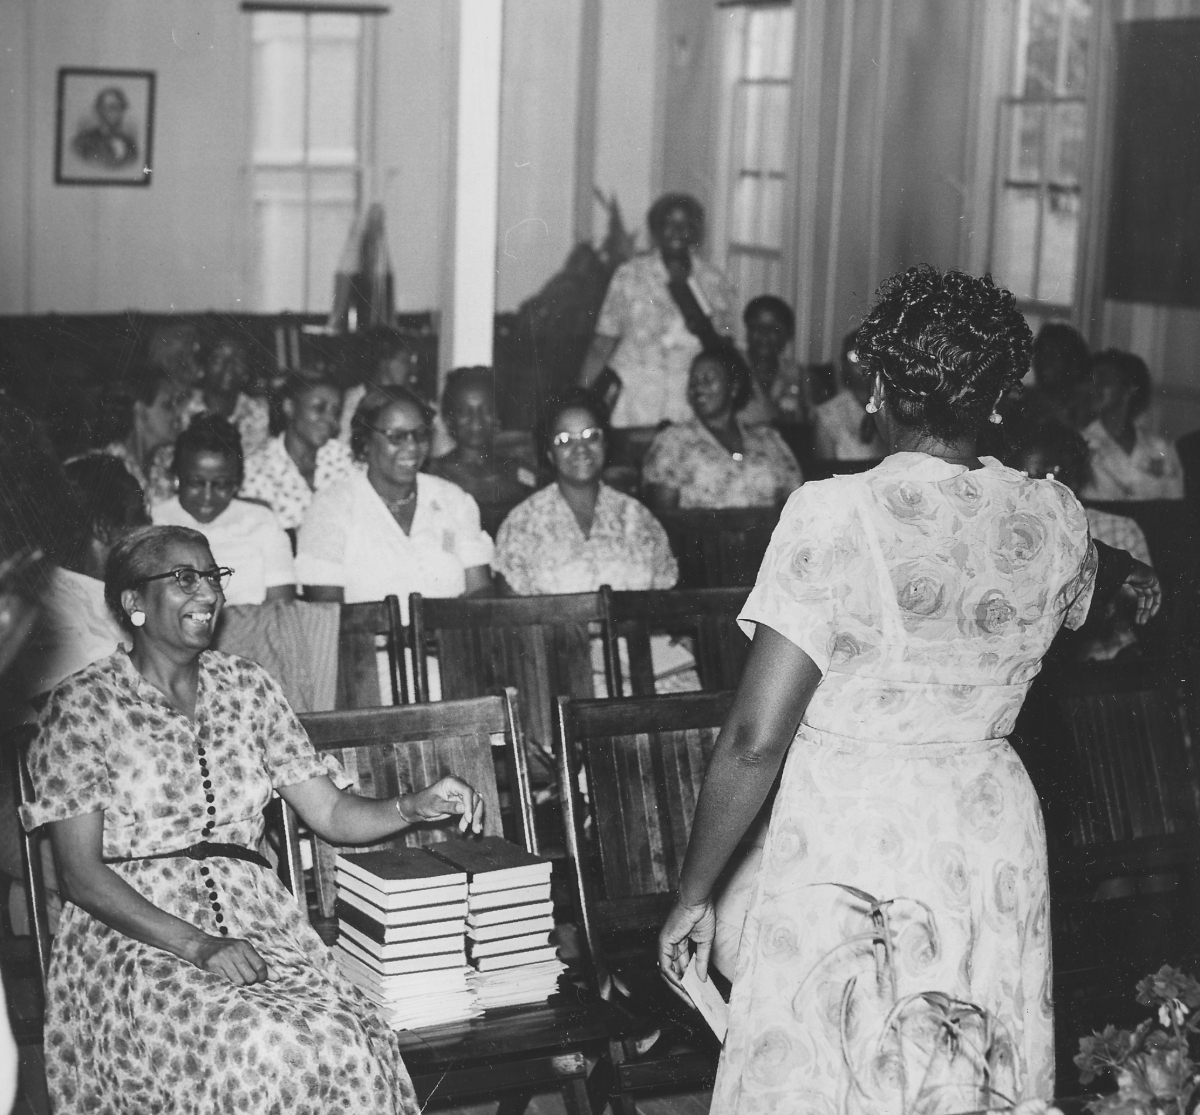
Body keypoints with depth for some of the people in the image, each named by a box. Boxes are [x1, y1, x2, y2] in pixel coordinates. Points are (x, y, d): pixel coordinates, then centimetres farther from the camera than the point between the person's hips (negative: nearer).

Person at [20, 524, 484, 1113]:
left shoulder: (246, 686, 13)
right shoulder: (84, 705, -1)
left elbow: (332, 814, 10)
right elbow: (80, 873, -7)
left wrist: (415, 805, -11)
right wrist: (197, 945, -18)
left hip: (255, 919, 4)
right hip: (134, 928, -4)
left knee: (350, 1045, -26)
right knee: (257, 1047, -33)